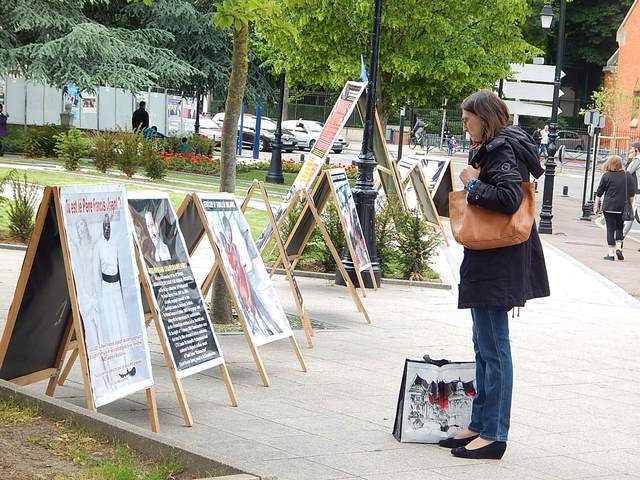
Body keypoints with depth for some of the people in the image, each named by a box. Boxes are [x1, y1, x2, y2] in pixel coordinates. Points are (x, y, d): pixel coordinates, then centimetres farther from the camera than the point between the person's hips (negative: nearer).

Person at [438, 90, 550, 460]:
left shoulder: (502, 152, -14)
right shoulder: (495, 149, 16)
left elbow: (509, 198, -28)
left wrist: (473, 184, -16)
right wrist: (475, 183, 5)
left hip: (496, 263, -11)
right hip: (489, 260, 11)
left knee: (494, 348, -6)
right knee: (486, 346, 16)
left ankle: (493, 435, -1)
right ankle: (481, 425, 24)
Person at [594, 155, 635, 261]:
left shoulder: (606, 176, -3)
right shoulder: (628, 176, 3)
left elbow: (599, 194, 0)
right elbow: (632, 194, 7)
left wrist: (596, 206, 7)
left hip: (609, 207, -2)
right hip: (623, 207, 2)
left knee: (610, 228, 2)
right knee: (619, 227, 18)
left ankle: (611, 253, 2)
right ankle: (619, 248, 2)